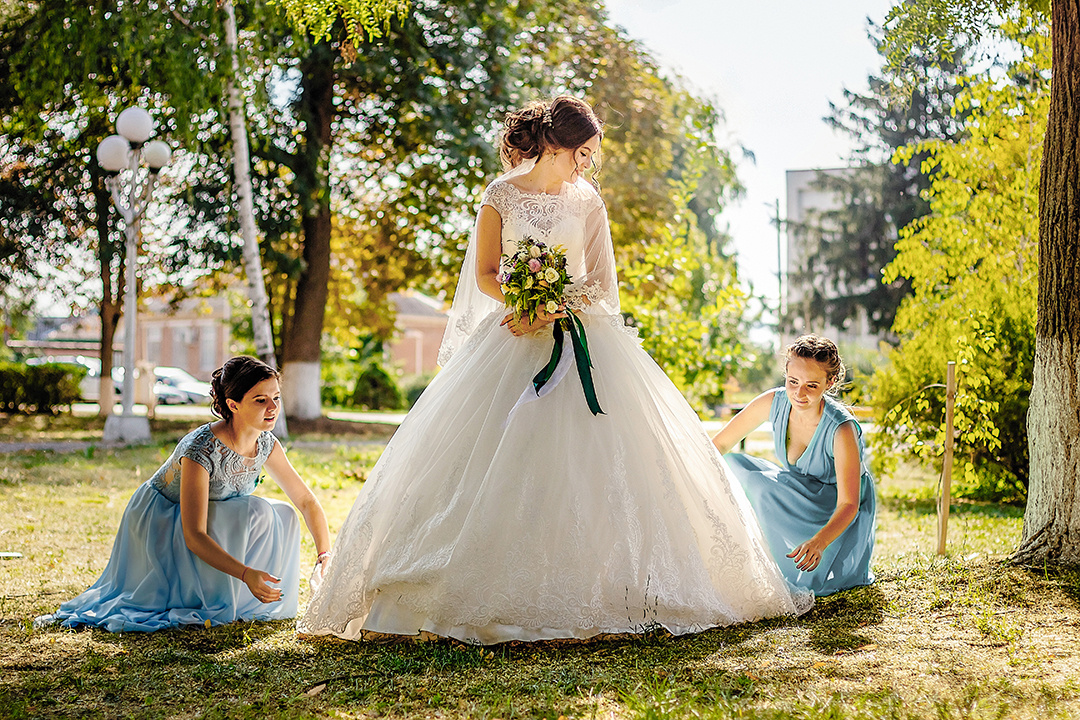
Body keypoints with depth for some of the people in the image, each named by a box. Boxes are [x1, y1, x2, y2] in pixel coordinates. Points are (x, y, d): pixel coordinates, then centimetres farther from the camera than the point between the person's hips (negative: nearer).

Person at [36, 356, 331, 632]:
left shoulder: (266, 444, -12)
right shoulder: (201, 449, -34)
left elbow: (307, 501, -3)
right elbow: (193, 536, -37)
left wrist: (325, 554, -17)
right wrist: (246, 573, -47)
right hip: (158, 525, -7)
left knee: (283, 516, -12)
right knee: (255, 514, -27)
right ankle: (216, 603, -13)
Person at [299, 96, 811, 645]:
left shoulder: (587, 200, 7)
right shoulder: (501, 196, 1)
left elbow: (601, 281, 4)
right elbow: (485, 275, 1)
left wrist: (554, 311, -13)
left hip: (579, 336, 2)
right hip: (514, 336, -2)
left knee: (590, 462, -6)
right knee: (501, 466, -7)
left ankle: (591, 588, -1)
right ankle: (499, 591, -3)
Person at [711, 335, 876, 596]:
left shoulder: (841, 429, -31)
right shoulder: (773, 402, -18)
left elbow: (849, 504, -35)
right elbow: (718, 445, -9)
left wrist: (818, 542, -53)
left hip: (836, 514, -4)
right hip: (796, 497, 5)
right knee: (730, 466, -17)